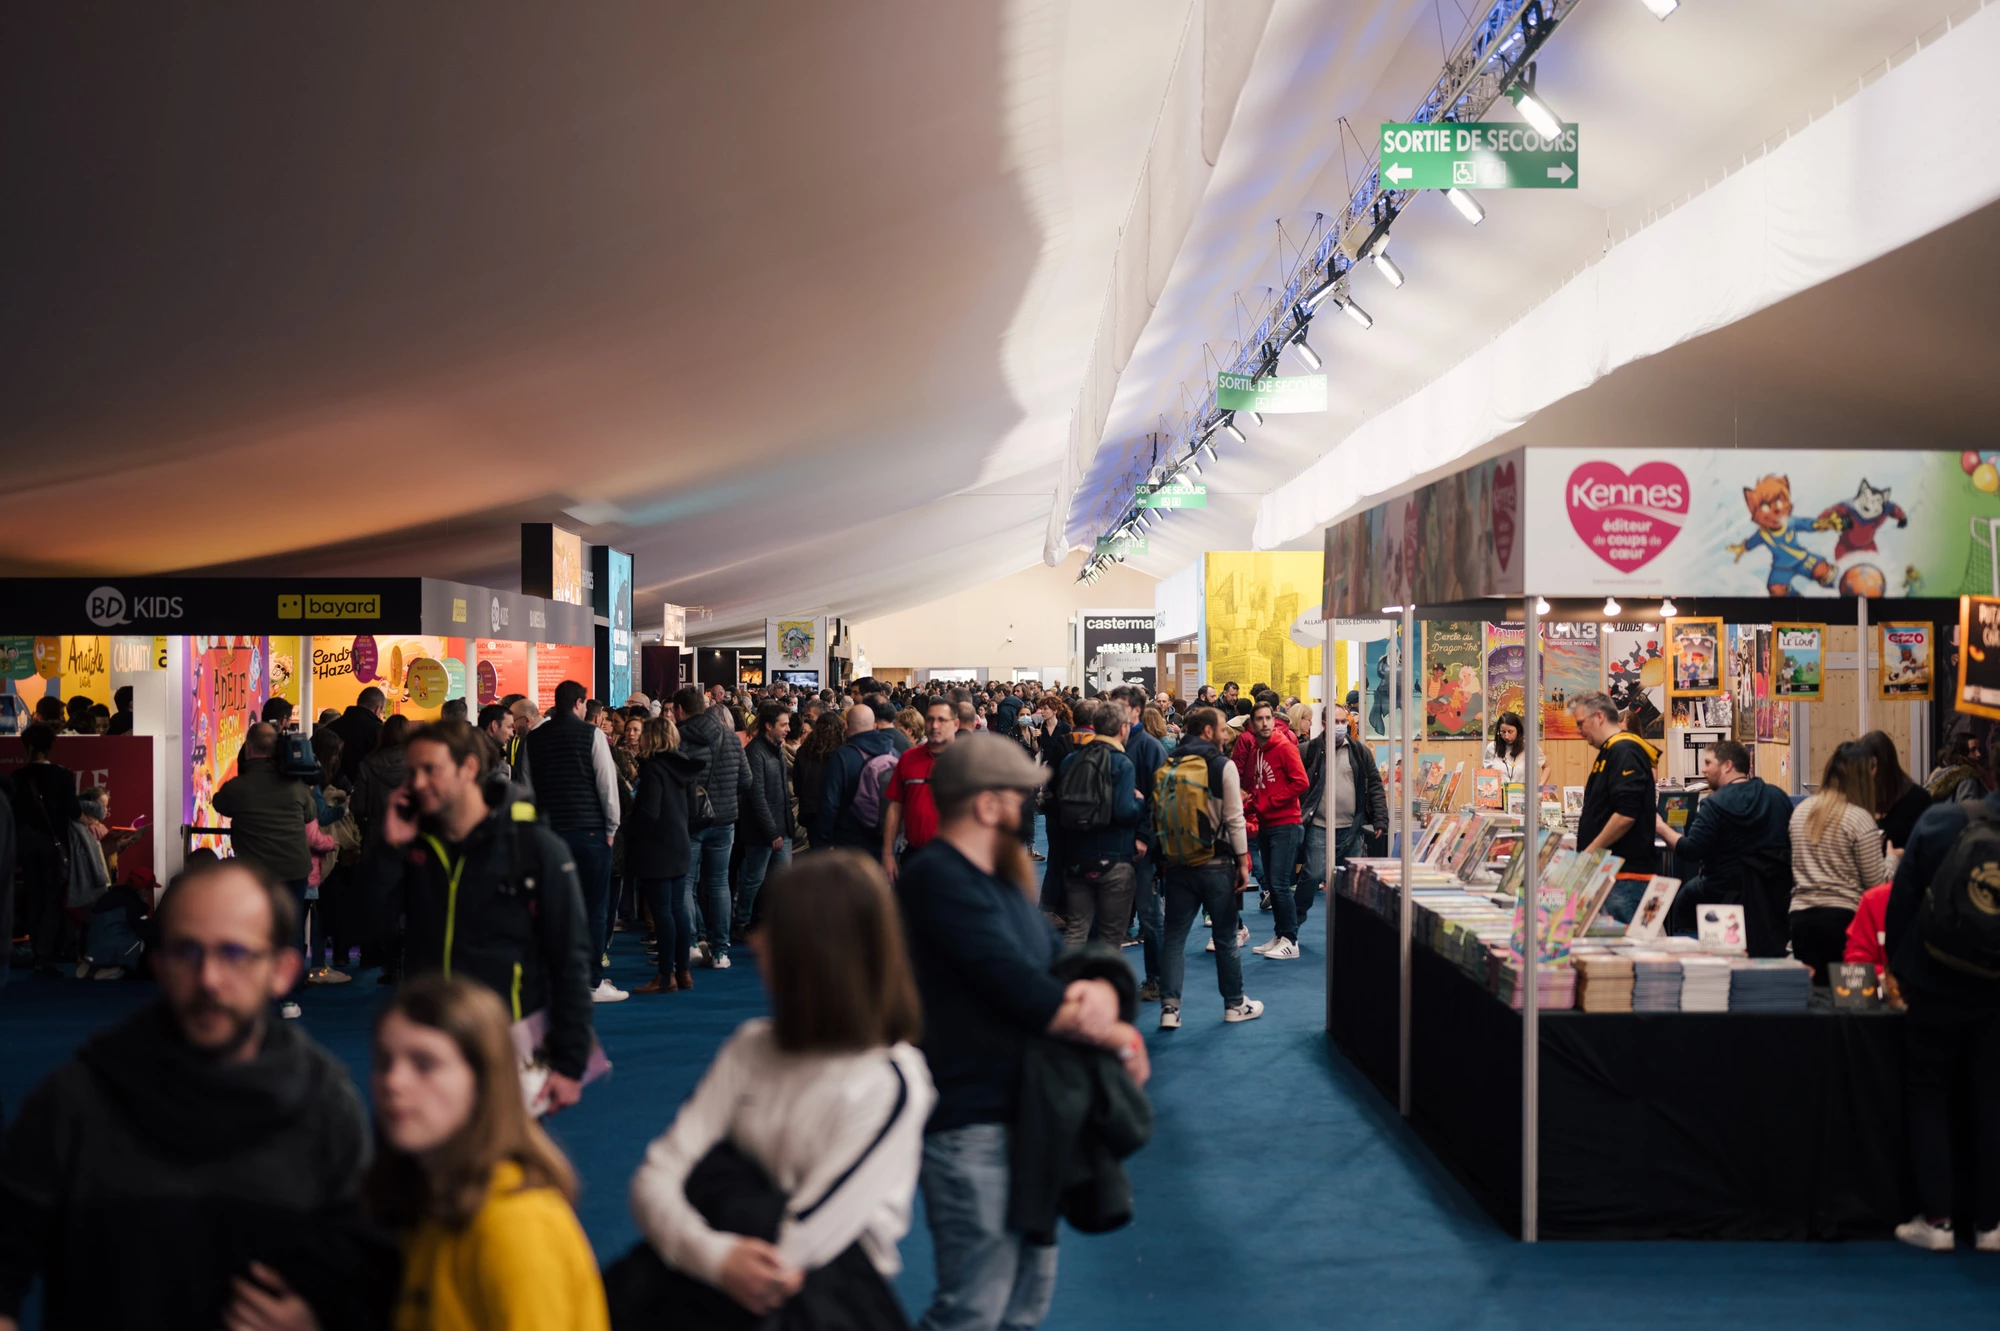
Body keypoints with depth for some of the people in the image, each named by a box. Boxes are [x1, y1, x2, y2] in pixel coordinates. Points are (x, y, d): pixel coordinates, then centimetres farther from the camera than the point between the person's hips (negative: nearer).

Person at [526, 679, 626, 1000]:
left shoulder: (535, 738, 7)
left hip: (550, 830, 4)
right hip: (589, 829, -4)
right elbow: (607, 782, -8)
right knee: (594, 907, 1)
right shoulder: (591, 734, -6)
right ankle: (592, 982, 2)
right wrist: (612, 826, 2)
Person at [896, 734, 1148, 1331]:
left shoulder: (1002, 879, 13)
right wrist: (1115, 1035, -12)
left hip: (1025, 1116, 10)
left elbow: (1066, 960, 12)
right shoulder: (937, 879, -18)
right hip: (971, 1125, -10)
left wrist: (1100, 992, -13)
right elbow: (1019, 990, -23)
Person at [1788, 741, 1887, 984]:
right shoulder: (1860, 819, -9)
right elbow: (1876, 882, -5)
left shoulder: (1800, 811, 8)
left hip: (1801, 917, 5)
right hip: (1843, 917, -5)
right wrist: (1892, 859, 12)